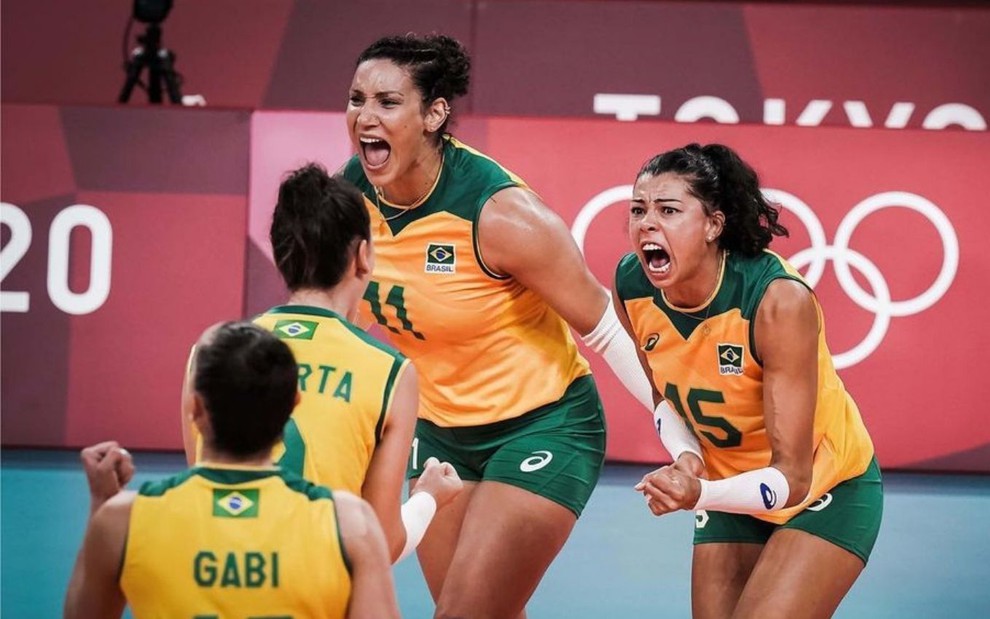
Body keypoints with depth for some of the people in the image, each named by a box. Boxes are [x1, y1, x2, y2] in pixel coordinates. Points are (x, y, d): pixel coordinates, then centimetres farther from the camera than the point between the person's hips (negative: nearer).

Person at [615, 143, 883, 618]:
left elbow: (792, 477, -31)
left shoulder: (778, 300, -32)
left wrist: (700, 495, -47)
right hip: (731, 488, 5)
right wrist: (687, 462, -7)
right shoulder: (631, 286, -15)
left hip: (828, 488, -5)